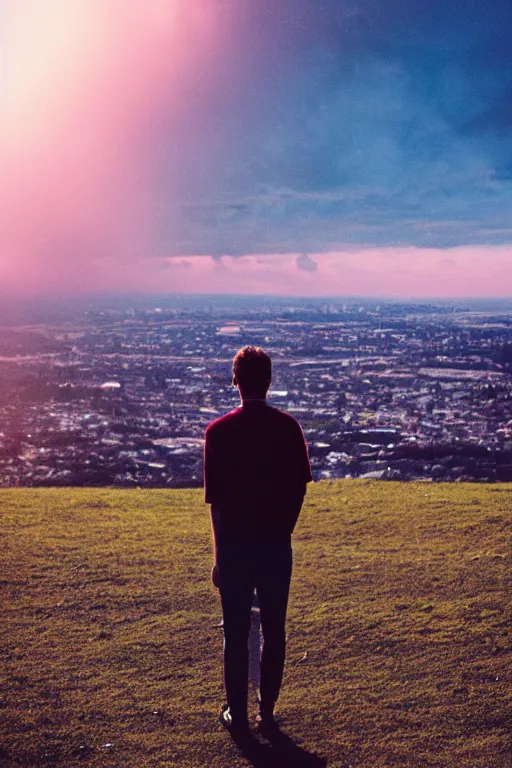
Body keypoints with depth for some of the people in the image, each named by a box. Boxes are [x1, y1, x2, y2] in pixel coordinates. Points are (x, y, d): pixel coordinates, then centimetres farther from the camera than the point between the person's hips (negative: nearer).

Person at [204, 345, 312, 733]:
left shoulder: (219, 431, -9)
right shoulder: (289, 427, -3)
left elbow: (215, 499, -6)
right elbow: (301, 485, 1)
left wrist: (219, 553, 3)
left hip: (235, 545, -1)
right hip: (277, 545, 2)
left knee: (236, 632, 10)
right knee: (274, 630, 13)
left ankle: (237, 713, 18)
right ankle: (267, 709, 22)